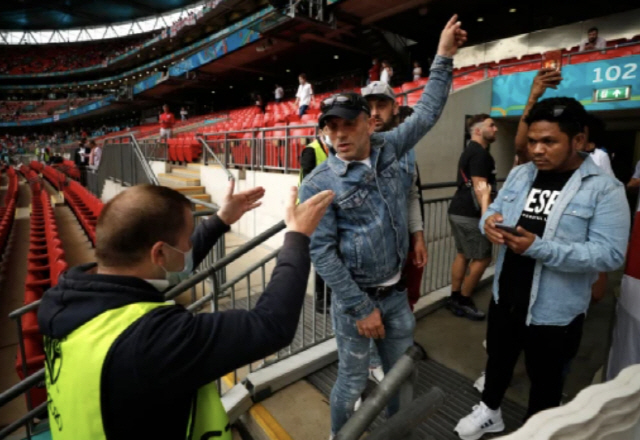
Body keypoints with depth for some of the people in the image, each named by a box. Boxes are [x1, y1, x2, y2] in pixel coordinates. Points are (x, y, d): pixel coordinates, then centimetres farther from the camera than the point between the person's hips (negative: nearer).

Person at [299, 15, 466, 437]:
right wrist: (360, 307, -17)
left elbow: (427, 111, 11)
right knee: (353, 381, 12)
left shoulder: (388, 148, -2)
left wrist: (444, 57, 11)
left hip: (397, 292, 5)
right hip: (354, 297, -5)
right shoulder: (319, 184, -15)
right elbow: (322, 252, -17)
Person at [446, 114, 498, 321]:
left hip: (458, 211, 10)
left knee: (462, 255, 14)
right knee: (482, 258, 0)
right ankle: (463, 300, 11)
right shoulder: (480, 154, -14)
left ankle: (455, 298, 21)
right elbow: (480, 188, -23)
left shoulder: (470, 151, 18)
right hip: (470, 214, -10)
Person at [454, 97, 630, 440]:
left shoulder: (604, 189, -15)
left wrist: (539, 248, -32)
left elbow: (610, 255, -21)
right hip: (504, 297, 5)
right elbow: (495, 210, 7)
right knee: (498, 358, 25)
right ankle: (489, 411, 51)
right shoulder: (519, 174, 1)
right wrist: (489, 221, -18)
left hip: (555, 311, -4)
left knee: (545, 378, 20)